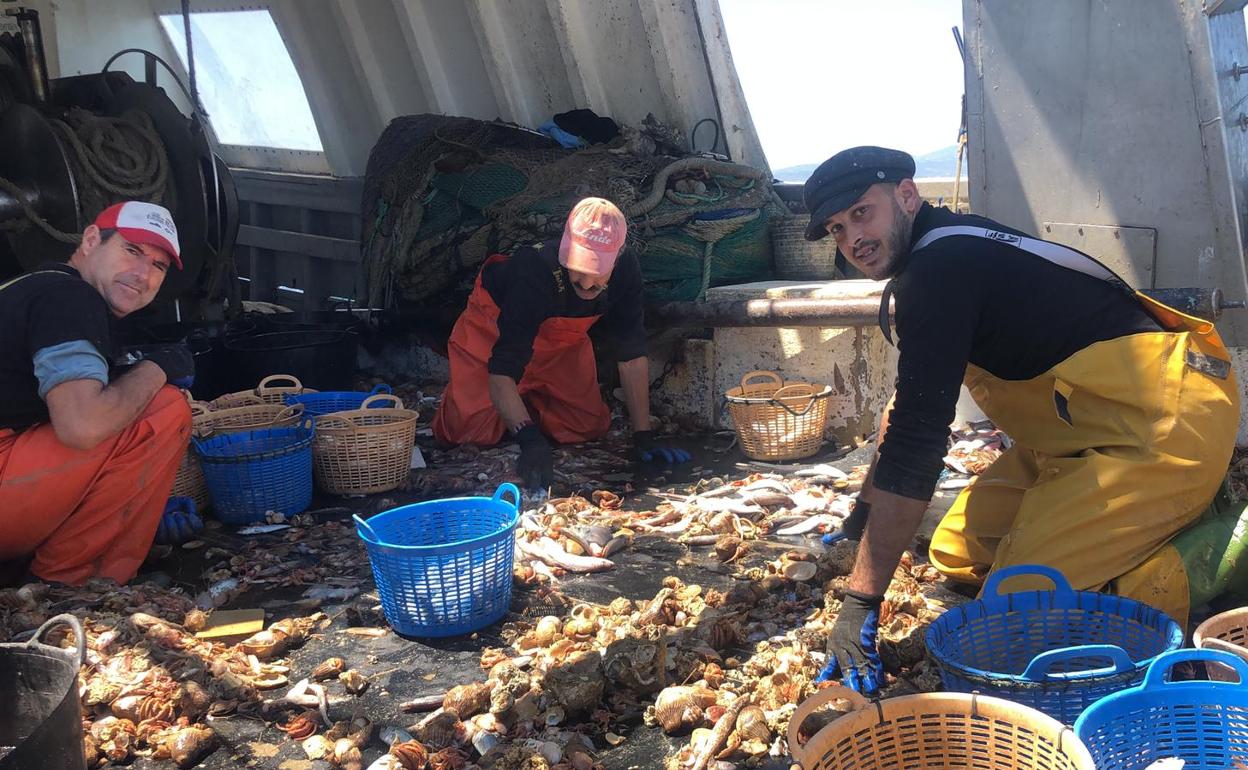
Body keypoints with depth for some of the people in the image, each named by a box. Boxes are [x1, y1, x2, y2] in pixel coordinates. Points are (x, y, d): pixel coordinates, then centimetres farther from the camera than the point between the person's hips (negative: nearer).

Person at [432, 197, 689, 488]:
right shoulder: (533, 271, -41)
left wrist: (643, 435, -19)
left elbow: (632, 354, -18)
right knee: (470, 430, -15)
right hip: (495, 325, -4)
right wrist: (529, 439, -56)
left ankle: (528, 399, 24)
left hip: (563, 338, 4)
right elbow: (502, 369, -43)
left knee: (591, 427, -2)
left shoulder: (626, 271, -28)